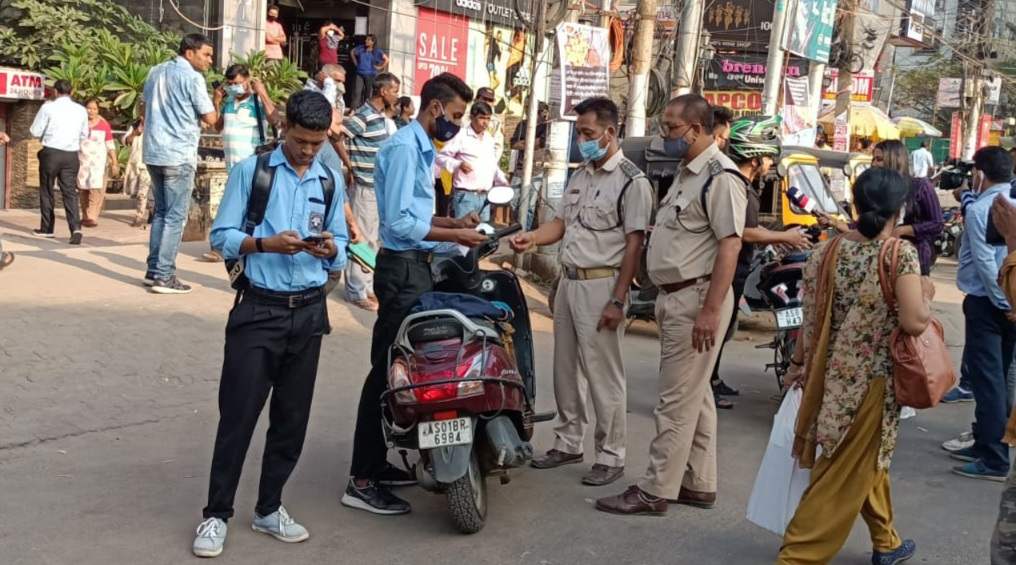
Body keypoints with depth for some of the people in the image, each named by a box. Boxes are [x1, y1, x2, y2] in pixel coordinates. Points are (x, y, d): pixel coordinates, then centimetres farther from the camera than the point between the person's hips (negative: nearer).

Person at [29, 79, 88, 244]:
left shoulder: (48, 107, -6)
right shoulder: (81, 110, 5)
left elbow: (35, 132, -3)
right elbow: (84, 136, 14)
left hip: (51, 153, -2)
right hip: (72, 155, 3)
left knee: (46, 191, 12)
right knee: (70, 192, 1)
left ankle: (47, 228, 19)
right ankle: (76, 228, -18)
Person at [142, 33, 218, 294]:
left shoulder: (155, 72, 14)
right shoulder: (192, 77, -10)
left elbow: (144, 109, 25)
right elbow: (210, 119, -11)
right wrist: (214, 104, 9)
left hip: (153, 153, 8)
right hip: (179, 156, -8)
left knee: (160, 212, 16)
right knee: (175, 217, -4)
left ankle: (153, 270, 18)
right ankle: (164, 276, -5)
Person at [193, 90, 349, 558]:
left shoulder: (331, 181, 9)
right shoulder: (250, 171, -3)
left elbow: (340, 249, 11)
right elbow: (221, 236, -4)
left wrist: (331, 249, -12)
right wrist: (266, 244, -21)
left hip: (309, 311, 4)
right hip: (260, 309, -4)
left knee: (292, 416, 10)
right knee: (238, 413, -2)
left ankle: (269, 509, 24)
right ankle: (217, 514, 9)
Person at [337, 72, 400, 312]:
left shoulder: (380, 116, 11)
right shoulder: (364, 115, -16)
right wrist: (350, 168, -12)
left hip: (378, 185, 9)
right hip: (365, 186, -9)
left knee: (374, 239, 15)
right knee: (361, 239, -2)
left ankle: (367, 286, 24)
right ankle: (356, 291, 5)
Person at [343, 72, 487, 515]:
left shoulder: (422, 148, 18)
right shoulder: (404, 148, -15)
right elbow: (400, 222, -21)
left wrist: (454, 222, 10)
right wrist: (455, 237, -17)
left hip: (415, 268, 10)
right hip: (403, 269, -10)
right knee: (387, 370, -9)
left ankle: (377, 464, 22)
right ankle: (361, 481, -5)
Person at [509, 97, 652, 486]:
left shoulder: (632, 181, -11)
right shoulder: (579, 176, 14)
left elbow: (634, 245, -14)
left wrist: (617, 301, -18)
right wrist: (533, 238, -3)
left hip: (601, 285, -8)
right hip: (569, 280, 8)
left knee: (603, 374, -3)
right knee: (565, 368, 14)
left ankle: (611, 455, 7)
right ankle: (568, 442, 27)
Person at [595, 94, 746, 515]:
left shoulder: (720, 177, -15)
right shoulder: (687, 173, 16)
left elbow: (729, 245, -22)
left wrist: (710, 310, -25)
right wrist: (665, 298, 21)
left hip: (697, 298, -10)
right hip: (676, 297, 10)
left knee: (678, 399, -5)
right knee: (695, 394, 15)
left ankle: (655, 491, 1)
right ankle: (699, 484, 23)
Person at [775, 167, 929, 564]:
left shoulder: (827, 251, -1)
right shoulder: (901, 254, -14)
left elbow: (812, 317, 4)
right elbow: (914, 322, -22)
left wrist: (798, 363, 15)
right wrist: (924, 292, -2)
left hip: (833, 376, 6)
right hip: (872, 379, -6)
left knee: (868, 461, 24)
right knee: (843, 476, 3)